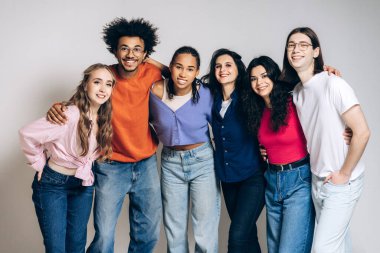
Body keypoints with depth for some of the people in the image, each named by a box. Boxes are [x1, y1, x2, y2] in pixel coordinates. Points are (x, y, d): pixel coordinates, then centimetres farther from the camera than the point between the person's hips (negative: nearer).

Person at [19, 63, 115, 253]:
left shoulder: (105, 117, -4)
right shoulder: (70, 115, -26)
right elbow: (27, 134, -25)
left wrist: (86, 170, 5)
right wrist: (40, 164, -15)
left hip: (83, 185, 6)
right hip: (53, 184, -6)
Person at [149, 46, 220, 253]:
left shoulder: (205, 95, -14)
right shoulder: (156, 91, -11)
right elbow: (150, 119, 10)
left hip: (203, 161, -2)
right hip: (170, 162, 2)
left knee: (206, 235, -2)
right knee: (174, 234, 12)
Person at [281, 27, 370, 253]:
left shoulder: (333, 84, -17)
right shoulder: (296, 92, 4)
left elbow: (362, 132, -19)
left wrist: (344, 174, -14)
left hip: (342, 182, -6)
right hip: (318, 181, 6)